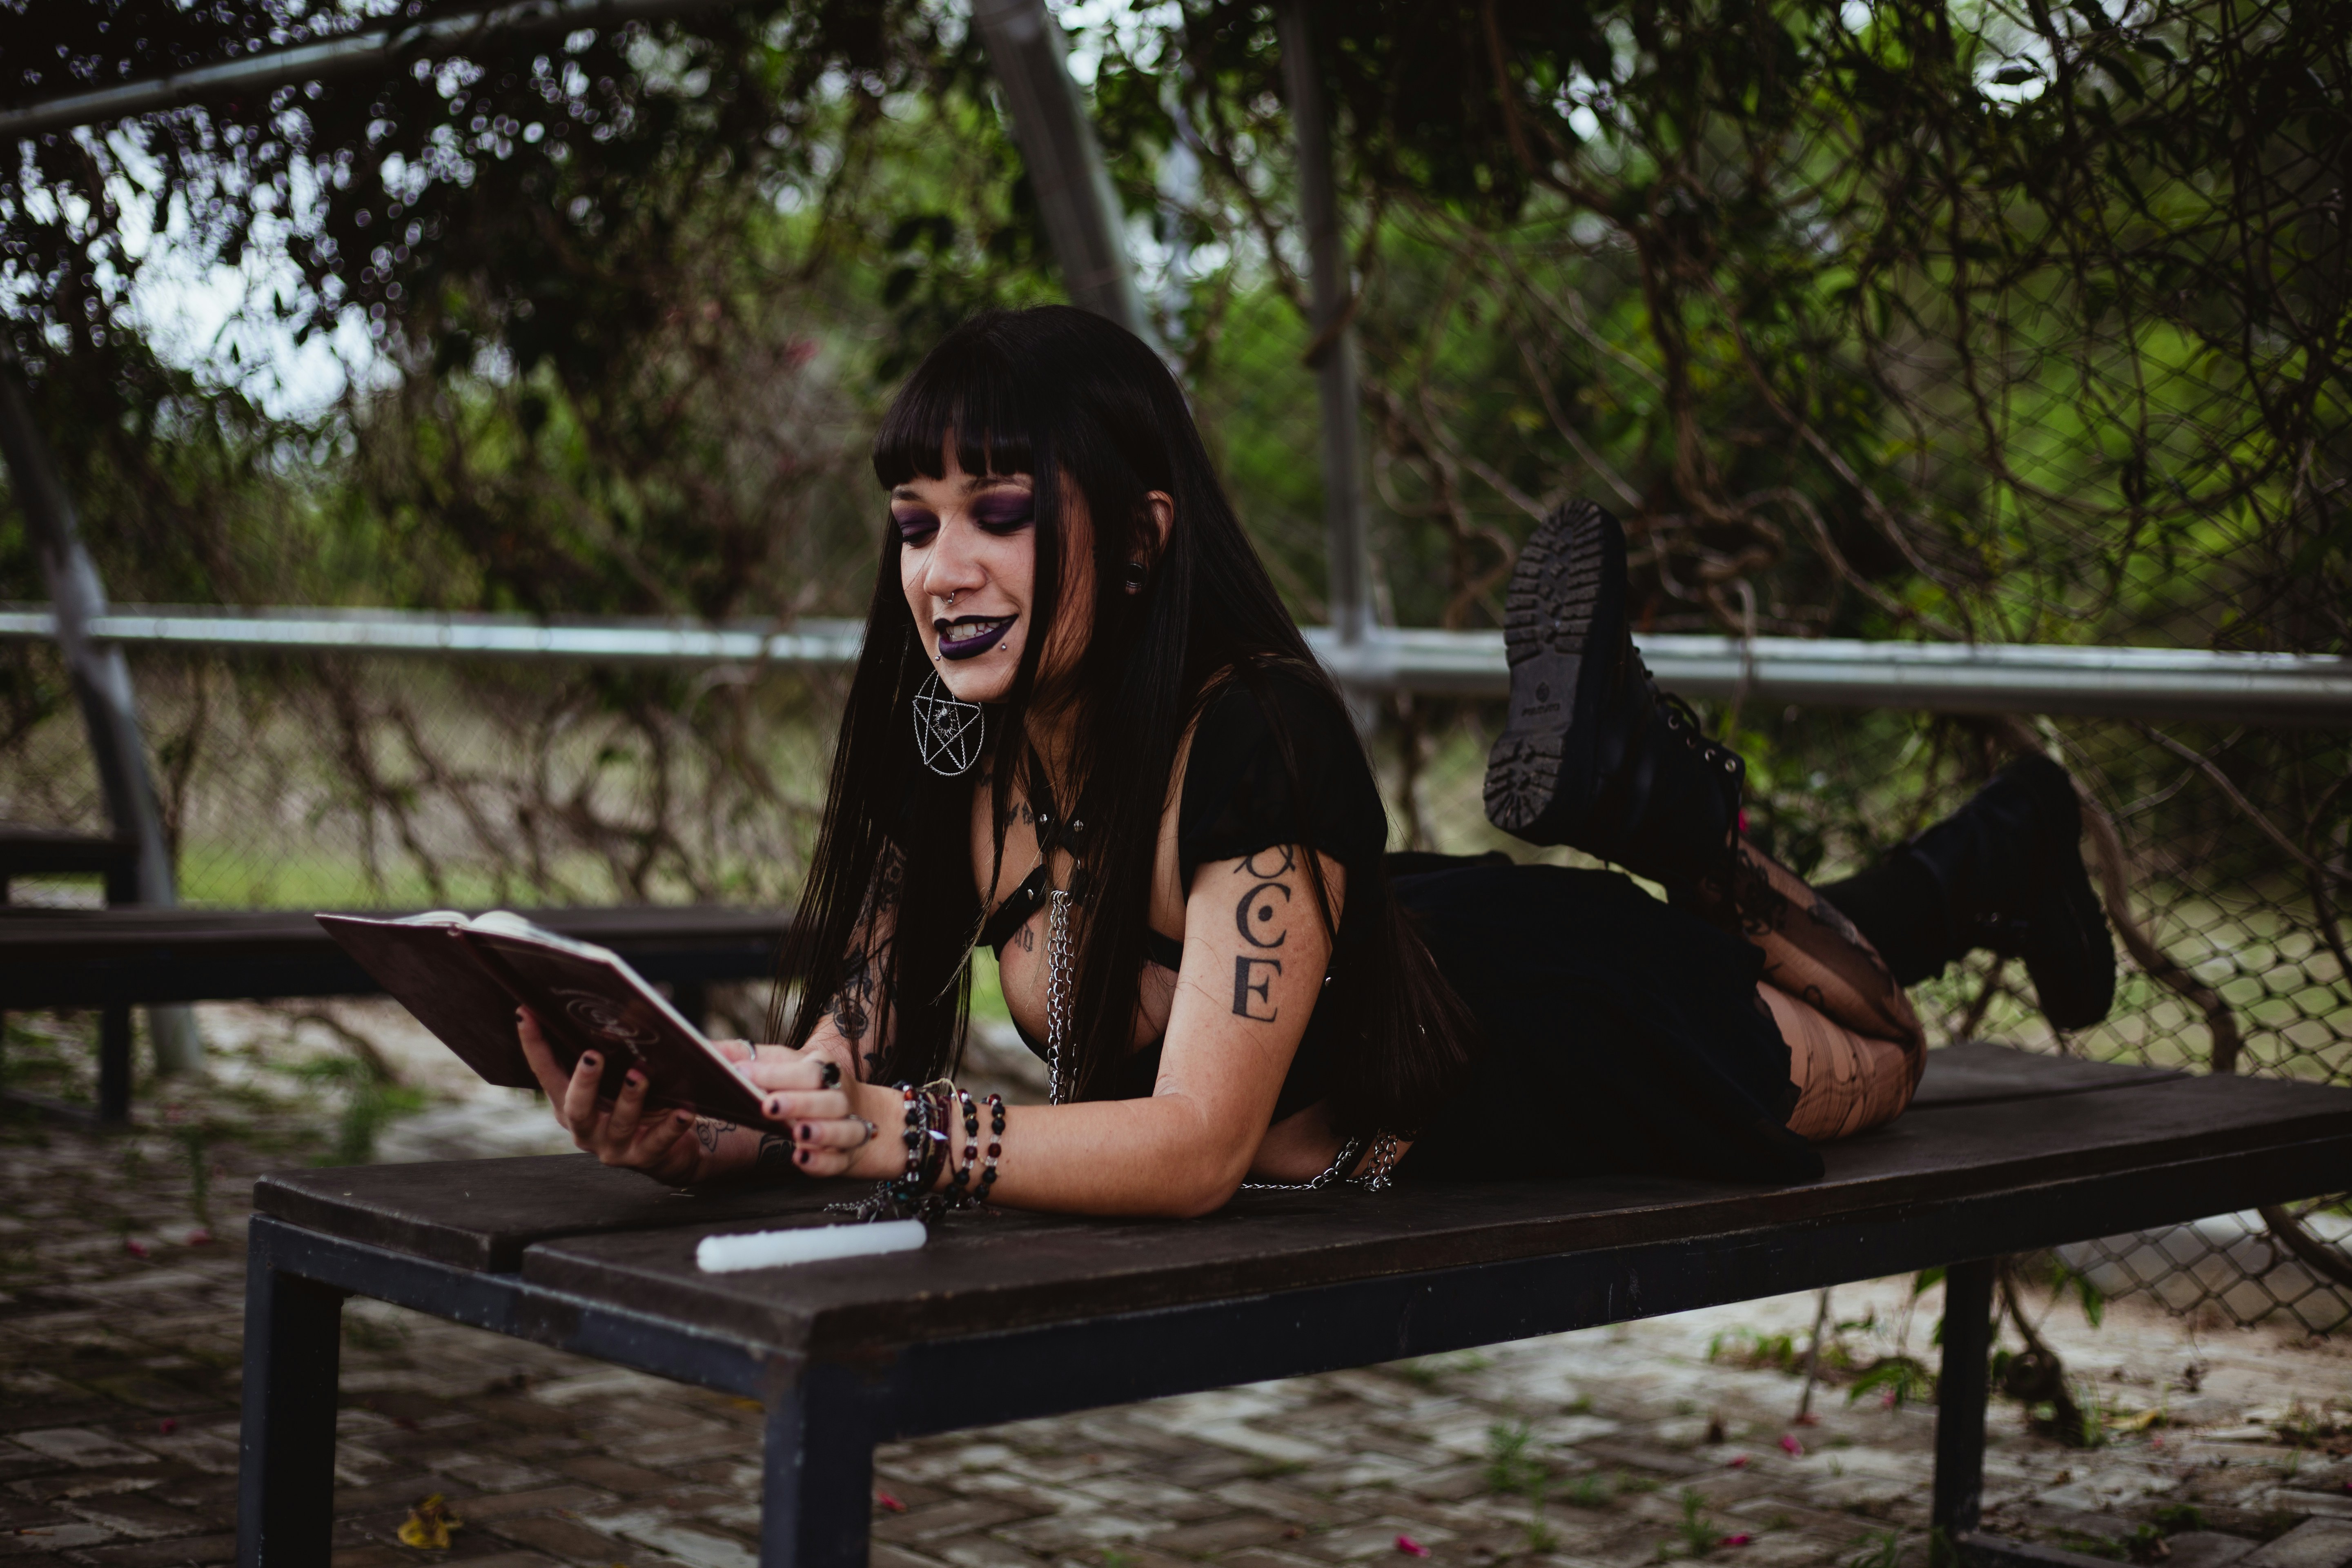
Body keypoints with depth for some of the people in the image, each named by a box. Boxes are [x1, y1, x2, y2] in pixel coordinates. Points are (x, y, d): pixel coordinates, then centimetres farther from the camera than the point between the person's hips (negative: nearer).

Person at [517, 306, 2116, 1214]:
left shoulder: (1258, 739, -42)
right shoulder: (944, 759, -22)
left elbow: (1197, 1144, -46)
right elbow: (833, 1059, -22)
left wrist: (896, 1131, -59)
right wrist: (668, 1122, -43)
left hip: (1569, 1044, -6)